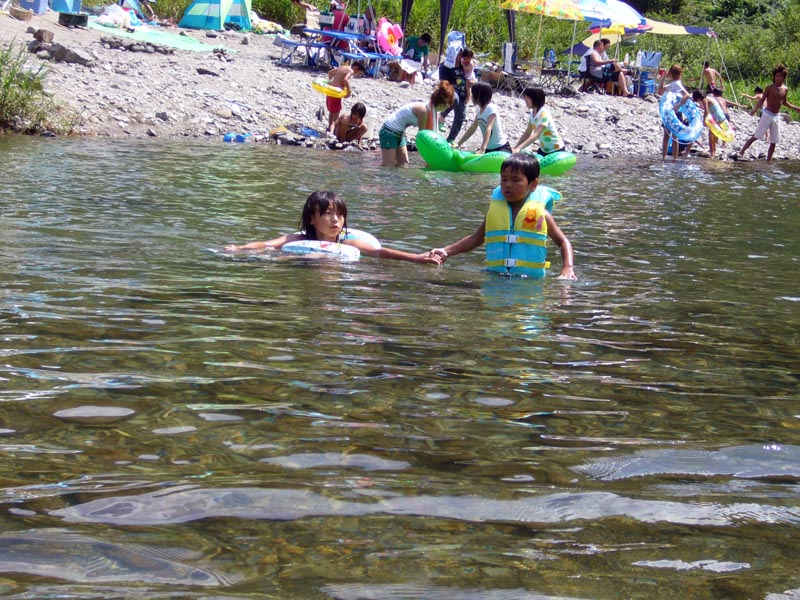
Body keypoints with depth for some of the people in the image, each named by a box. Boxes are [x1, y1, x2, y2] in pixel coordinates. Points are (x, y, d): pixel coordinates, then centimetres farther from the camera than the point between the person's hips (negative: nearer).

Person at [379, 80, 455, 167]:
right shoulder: (423, 110, -25)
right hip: (389, 132, -10)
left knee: (403, 164, 9)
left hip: (399, 133, 10)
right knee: (389, 168, -12)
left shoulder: (432, 109, 2)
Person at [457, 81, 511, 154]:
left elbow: (488, 130, -33)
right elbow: (472, 129, 14)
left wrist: (482, 149, -45)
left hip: (502, 148, -8)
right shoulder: (480, 110, 4)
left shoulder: (491, 109, -20)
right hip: (489, 148, 8)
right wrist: (458, 144, 10)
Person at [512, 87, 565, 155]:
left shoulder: (544, 115, -27)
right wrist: (514, 148, -6)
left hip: (556, 150, -8)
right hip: (544, 149, 8)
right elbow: (527, 134, 3)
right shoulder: (532, 114, -3)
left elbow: (536, 136, -37)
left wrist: (519, 148, -46)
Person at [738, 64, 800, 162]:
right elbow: (762, 100, -10)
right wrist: (755, 109, -26)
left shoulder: (785, 89, 5)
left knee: (774, 141, 5)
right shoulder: (770, 88, -9)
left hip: (776, 117, 5)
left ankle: (769, 160, 13)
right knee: (756, 136, -8)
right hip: (767, 114, -5)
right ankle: (741, 152, -1)